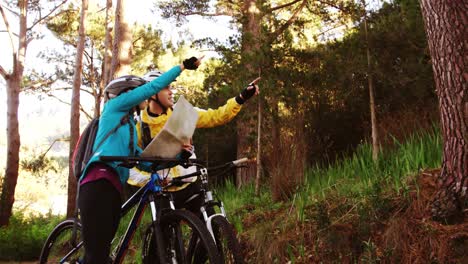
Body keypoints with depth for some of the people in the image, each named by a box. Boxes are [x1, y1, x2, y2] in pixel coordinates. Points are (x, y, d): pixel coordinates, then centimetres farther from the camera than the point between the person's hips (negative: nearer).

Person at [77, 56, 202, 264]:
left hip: (113, 189, 9)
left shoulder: (129, 126, 31)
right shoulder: (114, 106, 11)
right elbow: (152, 88, 5)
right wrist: (183, 66, 11)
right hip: (98, 184, -9)